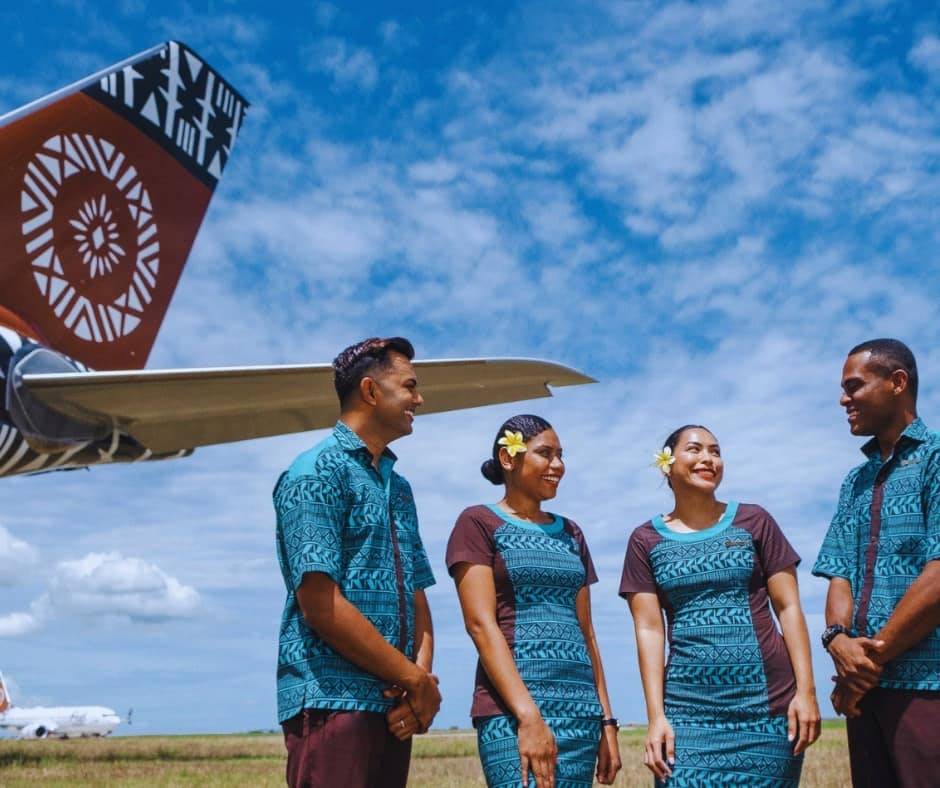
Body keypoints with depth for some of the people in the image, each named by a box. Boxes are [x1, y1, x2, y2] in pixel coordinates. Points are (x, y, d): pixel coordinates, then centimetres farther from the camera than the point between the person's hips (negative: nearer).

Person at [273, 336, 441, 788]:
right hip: (333, 700, -8)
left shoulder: (397, 487, 18)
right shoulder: (317, 473, -8)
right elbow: (321, 605, -17)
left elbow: (416, 595, 14)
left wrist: (422, 675, -5)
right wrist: (415, 679, -11)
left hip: (394, 706, 8)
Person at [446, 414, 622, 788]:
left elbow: (585, 631, 17)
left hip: (581, 710, 6)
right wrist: (528, 716, -18)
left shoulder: (571, 534, 18)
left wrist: (606, 720, 11)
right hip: (512, 708, -6)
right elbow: (481, 624, -10)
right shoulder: (478, 523, -1)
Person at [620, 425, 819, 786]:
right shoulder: (646, 540, 5)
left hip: (768, 701, 0)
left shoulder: (754, 522, 4)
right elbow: (649, 629, 0)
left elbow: (788, 607, 2)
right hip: (689, 707, 0)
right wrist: (656, 715, -6)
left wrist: (806, 690, -5)